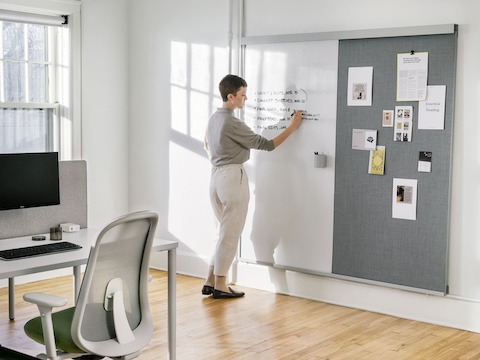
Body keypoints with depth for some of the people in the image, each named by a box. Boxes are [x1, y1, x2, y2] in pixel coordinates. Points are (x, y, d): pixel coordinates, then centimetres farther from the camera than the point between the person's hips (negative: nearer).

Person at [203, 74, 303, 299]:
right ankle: (220, 286, 6)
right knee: (231, 234, 0)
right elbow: (265, 145, -15)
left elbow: (207, 144, 26)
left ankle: (211, 281, 18)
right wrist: (292, 127, -8)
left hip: (216, 176, 9)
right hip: (233, 177, -9)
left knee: (226, 232, 17)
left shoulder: (214, 118, 10)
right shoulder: (232, 123, -17)